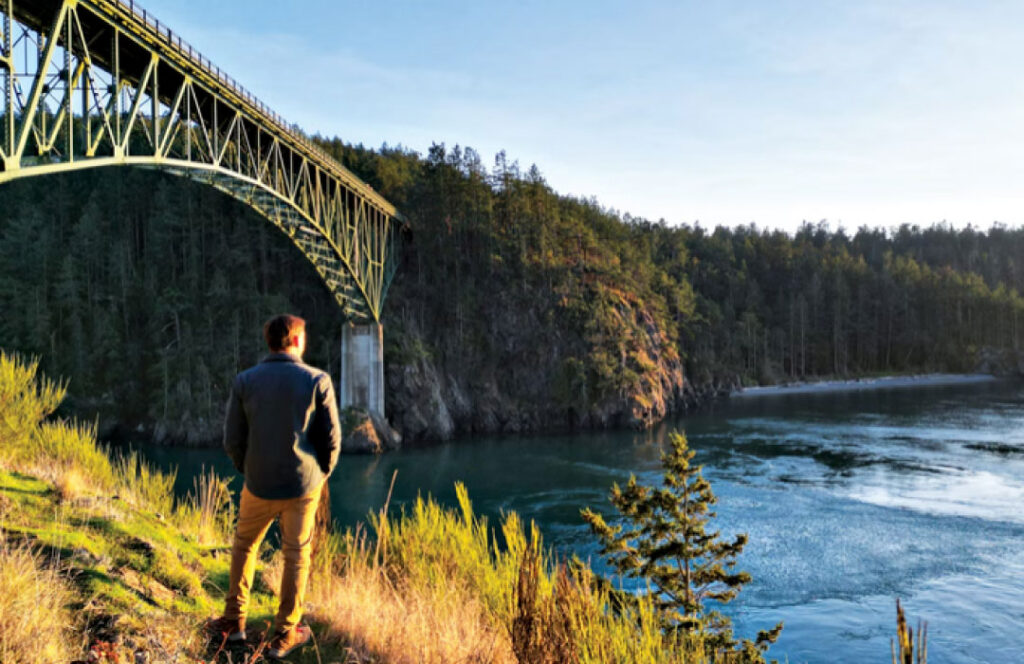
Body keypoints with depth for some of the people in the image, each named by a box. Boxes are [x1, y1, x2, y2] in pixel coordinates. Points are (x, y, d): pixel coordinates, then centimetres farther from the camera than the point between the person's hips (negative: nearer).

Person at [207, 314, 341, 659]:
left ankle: (234, 620, 31)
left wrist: (250, 472, 14)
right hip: (303, 485, -1)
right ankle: (284, 635, 21)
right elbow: (331, 439, -9)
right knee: (296, 557, 13)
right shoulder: (318, 381, -11)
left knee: (244, 545, 25)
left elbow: (232, 440, -3)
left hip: (259, 485, 1)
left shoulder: (244, 381, -7)